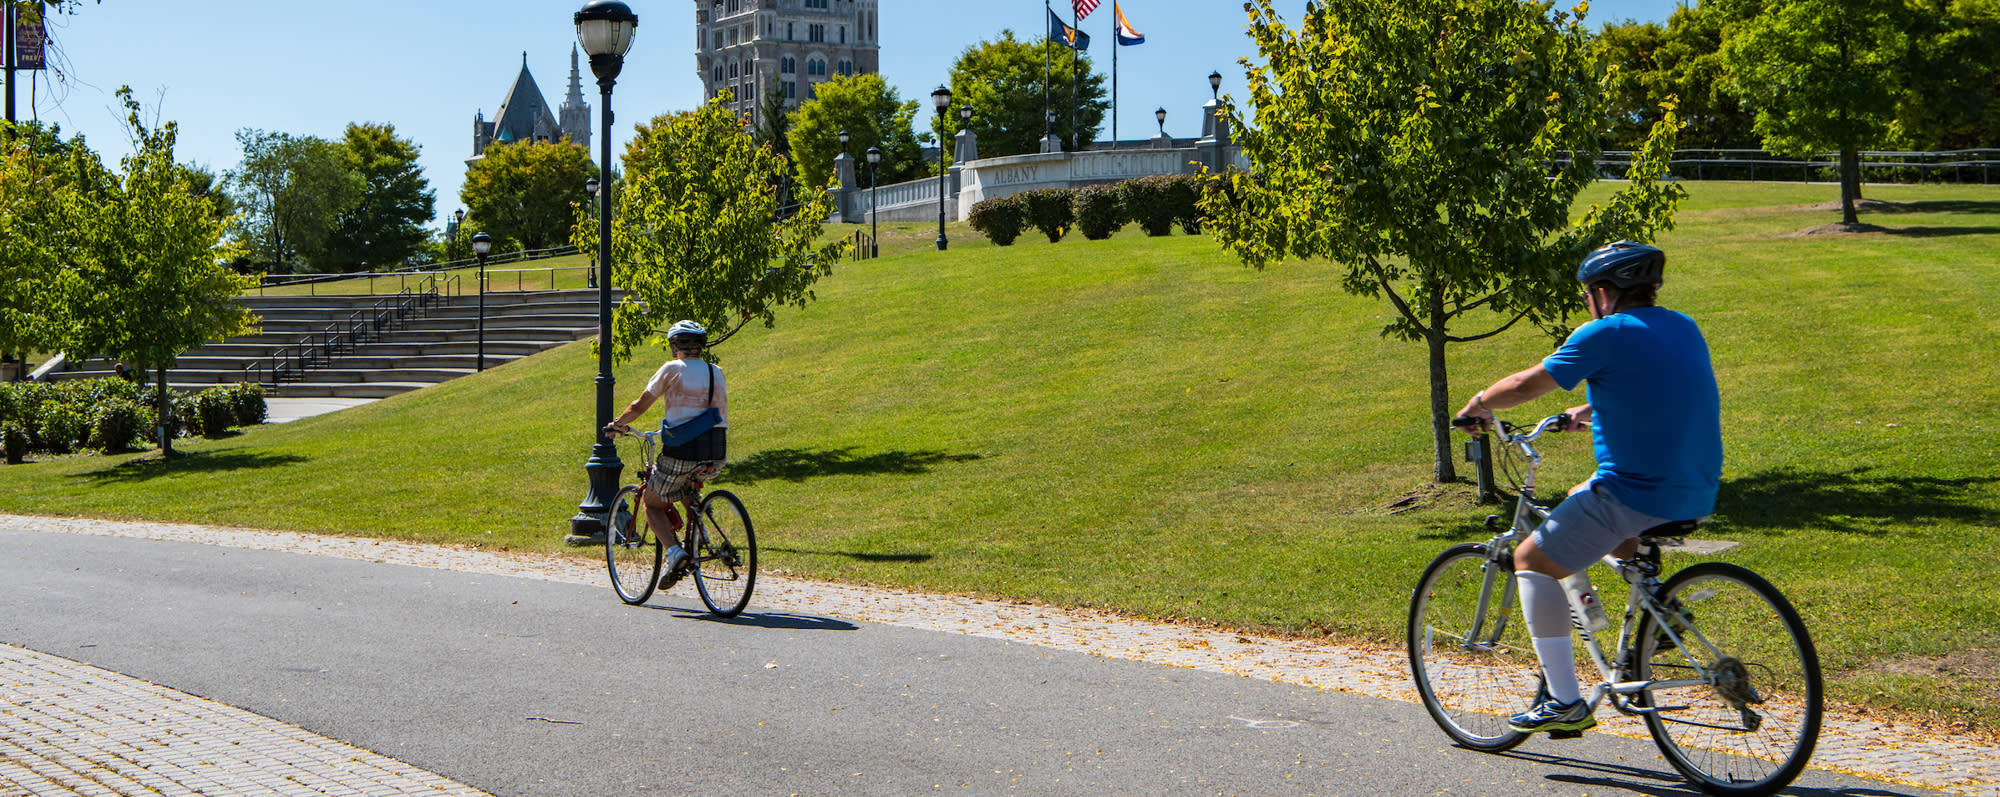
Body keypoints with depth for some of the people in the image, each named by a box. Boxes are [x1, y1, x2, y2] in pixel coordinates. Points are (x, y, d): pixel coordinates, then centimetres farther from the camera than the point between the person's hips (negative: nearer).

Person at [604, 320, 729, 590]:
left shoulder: (672, 369, -1)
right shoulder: (716, 373, 13)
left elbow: (640, 406, 4)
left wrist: (616, 424, 21)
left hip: (680, 453, -5)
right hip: (714, 457, 5)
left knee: (651, 503, 15)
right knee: (687, 489, 37)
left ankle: (674, 551, -9)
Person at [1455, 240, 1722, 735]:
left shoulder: (1606, 334, -11)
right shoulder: (1685, 328, 13)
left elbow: (1528, 384, -4)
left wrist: (1478, 404, 14)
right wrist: (1590, 411, 38)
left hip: (1639, 495, -8)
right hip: (1699, 496, 8)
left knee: (1533, 560, 4)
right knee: (1583, 499, 33)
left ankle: (1565, 702, 0)